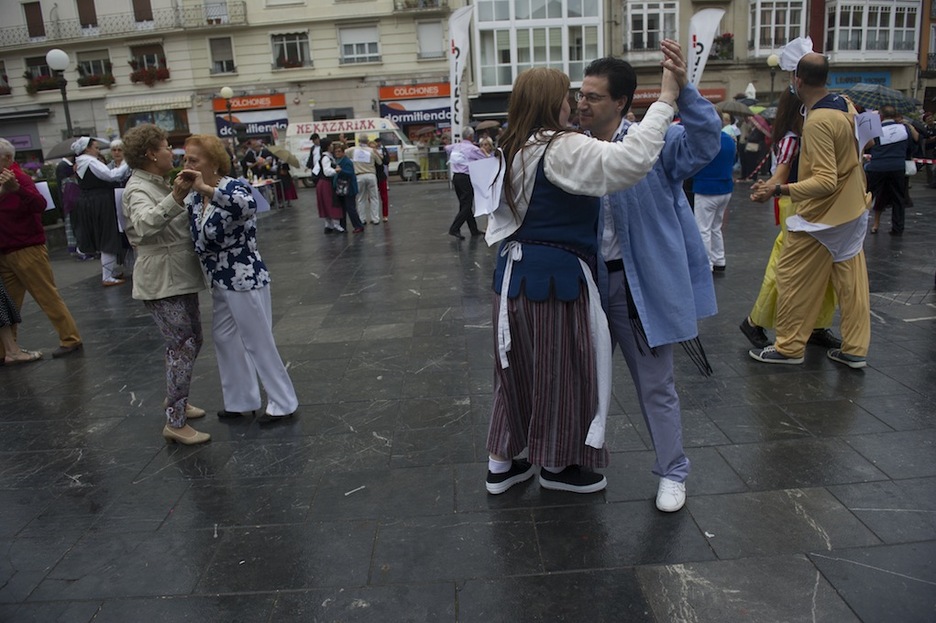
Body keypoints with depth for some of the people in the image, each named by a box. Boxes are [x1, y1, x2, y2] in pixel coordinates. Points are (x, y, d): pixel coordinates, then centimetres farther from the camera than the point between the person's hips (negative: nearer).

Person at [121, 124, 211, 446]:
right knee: (183, 347, -8)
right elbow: (144, 225, -40)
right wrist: (174, 198, -52)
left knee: (191, 342, 18)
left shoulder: (160, 184, 13)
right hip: (161, 284, -10)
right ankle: (175, 423, 1)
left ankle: (175, 400, 35)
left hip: (180, 278, 10)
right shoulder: (138, 189, -17)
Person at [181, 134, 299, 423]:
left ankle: (283, 404, 19)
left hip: (245, 280, -9)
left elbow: (248, 206, -43)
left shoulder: (233, 188, -17)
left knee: (259, 344, 2)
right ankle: (241, 400, 35)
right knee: (224, 338, 18)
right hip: (221, 281, 9)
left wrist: (206, 188, -40)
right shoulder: (195, 198, 5)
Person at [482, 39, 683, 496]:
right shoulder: (562, 149, -18)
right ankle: (557, 465, 28)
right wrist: (667, 97, -25)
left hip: (515, 272, 9)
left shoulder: (516, 150, 12)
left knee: (521, 365, 18)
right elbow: (630, 161, -29)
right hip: (555, 276, -9)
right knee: (561, 368, 9)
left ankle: (501, 465, 30)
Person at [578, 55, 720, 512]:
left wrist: (682, 88, -41)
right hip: (589, 280, 5)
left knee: (655, 385, 8)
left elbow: (705, 142, -29)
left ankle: (672, 472, 29)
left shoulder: (655, 143, -11)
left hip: (640, 284, -5)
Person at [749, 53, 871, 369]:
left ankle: (789, 348, 13)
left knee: (793, 279, 3)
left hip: (823, 216, -9)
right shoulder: (845, 105, 1)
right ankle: (855, 350, 20)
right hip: (853, 211, 9)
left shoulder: (818, 121, -25)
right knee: (851, 280, 12)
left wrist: (778, 190, -33)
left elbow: (825, 181, -28)